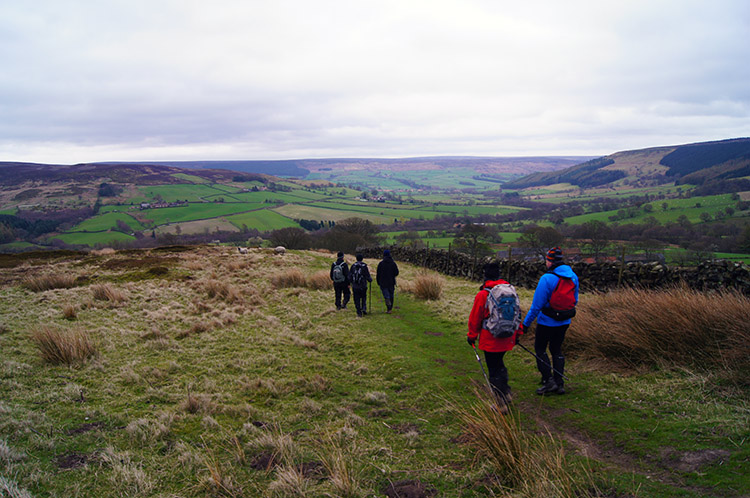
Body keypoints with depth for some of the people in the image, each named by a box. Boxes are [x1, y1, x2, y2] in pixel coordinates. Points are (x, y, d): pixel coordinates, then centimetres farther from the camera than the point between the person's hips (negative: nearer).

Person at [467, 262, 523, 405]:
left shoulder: (483, 295, -15)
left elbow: (475, 318, -8)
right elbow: (517, 314, 10)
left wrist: (472, 335, 5)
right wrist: (517, 333, 21)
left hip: (491, 340, -6)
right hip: (508, 338, 6)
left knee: (493, 369, 5)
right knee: (499, 363, 25)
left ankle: (501, 403, 7)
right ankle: (506, 393, 26)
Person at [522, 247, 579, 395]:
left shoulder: (547, 278, -21)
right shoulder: (573, 276, 1)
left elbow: (537, 305, -19)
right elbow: (575, 300, 12)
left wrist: (526, 323, -10)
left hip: (547, 322, -6)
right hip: (565, 322, 7)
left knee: (540, 349, 9)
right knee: (557, 350, 17)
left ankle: (549, 381, 2)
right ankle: (559, 384, 18)